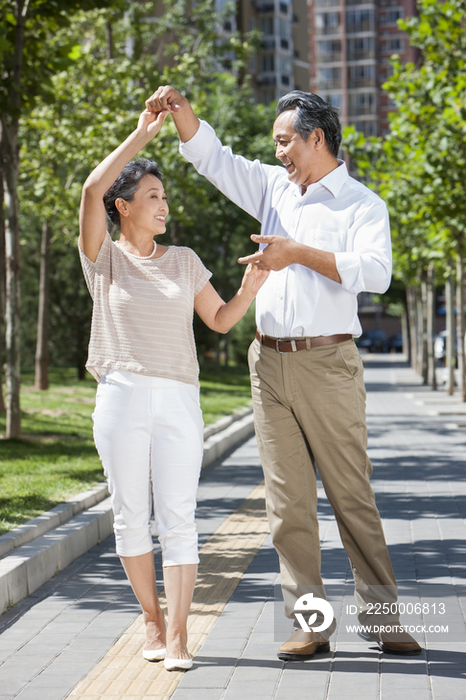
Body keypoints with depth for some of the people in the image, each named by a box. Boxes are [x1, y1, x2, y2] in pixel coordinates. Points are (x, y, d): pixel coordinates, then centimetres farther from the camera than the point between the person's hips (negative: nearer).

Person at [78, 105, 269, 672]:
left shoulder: (184, 261, 15)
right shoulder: (104, 258, 5)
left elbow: (220, 320, 18)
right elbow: (92, 189, -10)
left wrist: (250, 287, -1)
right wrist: (142, 134, -9)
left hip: (178, 401, 2)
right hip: (121, 398, -1)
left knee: (177, 518, -4)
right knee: (131, 516, 3)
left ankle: (178, 633, -2)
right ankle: (151, 620, 18)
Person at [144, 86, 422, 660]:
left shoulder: (362, 204, 0)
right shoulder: (273, 188, 17)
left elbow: (375, 271, -16)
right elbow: (209, 155, 19)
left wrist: (300, 253, -19)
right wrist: (179, 107, 4)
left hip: (328, 365, -5)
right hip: (269, 364, 5)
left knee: (352, 494, -3)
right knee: (288, 500, 2)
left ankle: (381, 617, 4)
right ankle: (309, 624, 6)